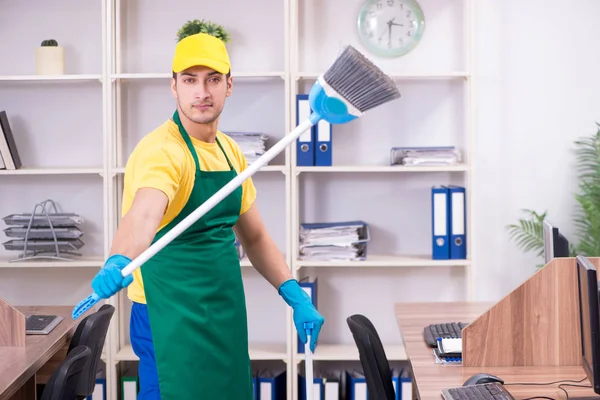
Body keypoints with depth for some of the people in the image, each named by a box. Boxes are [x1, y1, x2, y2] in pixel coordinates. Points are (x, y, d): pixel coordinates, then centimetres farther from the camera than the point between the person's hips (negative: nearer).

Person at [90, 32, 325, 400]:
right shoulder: (163, 150, -18)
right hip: (172, 321, -8)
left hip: (226, 315, 8)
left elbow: (254, 236, 16)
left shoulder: (230, 151, 7)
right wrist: (119, 261, -59)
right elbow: (143, 214, -39)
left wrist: (295, 296, 5)